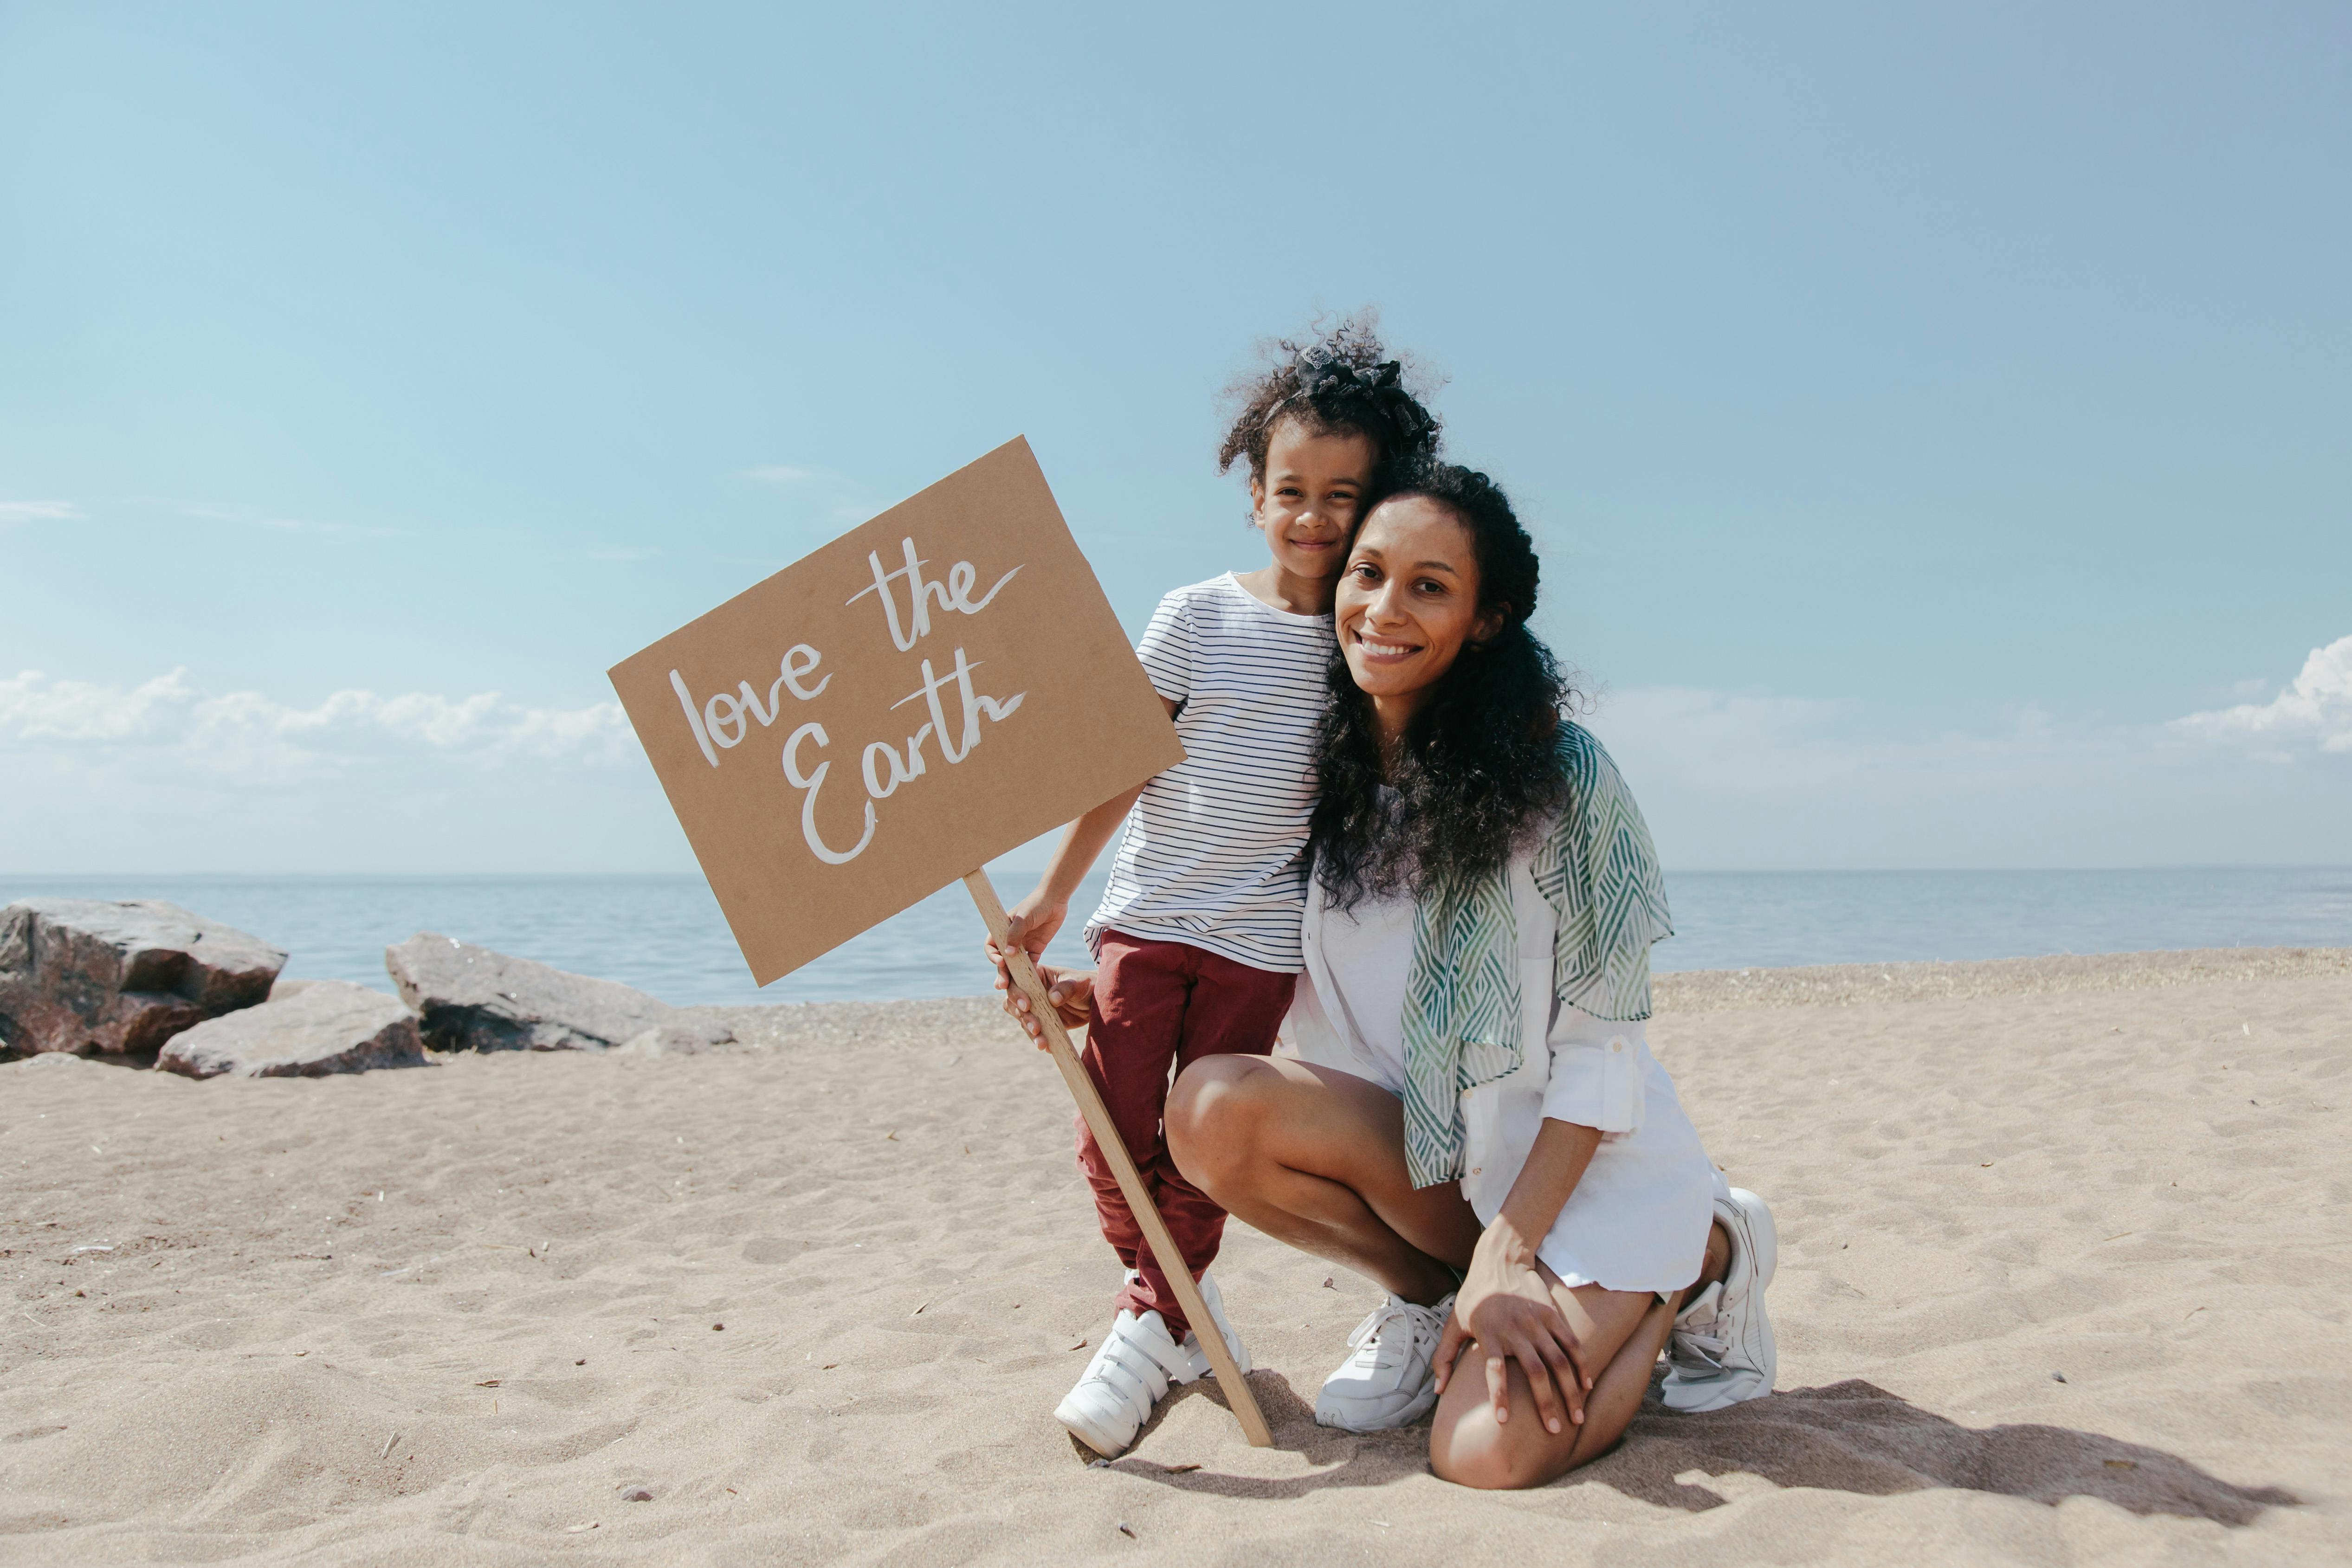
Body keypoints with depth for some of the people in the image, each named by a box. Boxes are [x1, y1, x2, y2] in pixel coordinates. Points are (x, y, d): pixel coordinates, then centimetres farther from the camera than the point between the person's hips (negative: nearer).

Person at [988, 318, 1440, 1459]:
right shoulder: (1200, 617, -1)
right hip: (1147, 914, 1)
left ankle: (1148, 1327, 18)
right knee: (1115, 1131, 1)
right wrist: (1051, 897, 1)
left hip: (1262, 936, -1)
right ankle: (1183, 1302, 22)